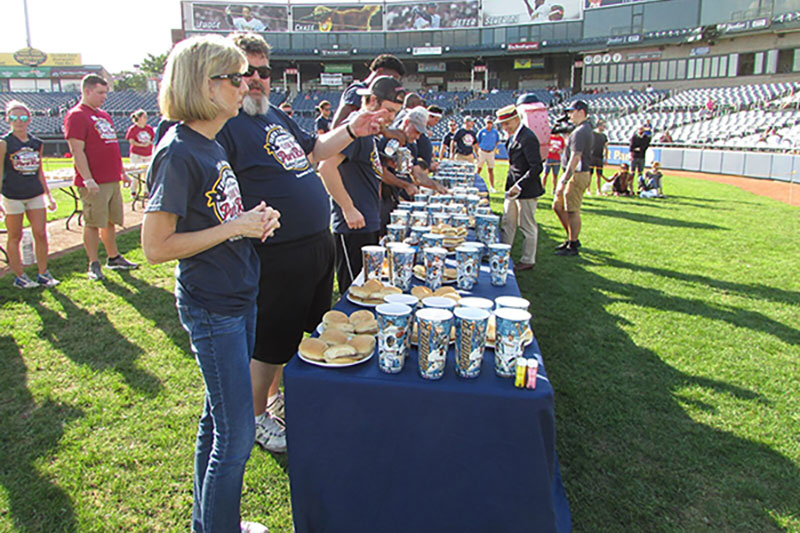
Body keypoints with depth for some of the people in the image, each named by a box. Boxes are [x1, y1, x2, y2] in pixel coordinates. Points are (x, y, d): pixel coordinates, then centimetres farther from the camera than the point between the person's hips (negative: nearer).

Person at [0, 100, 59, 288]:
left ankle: (43, 274, 12)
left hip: (36, 195, 4)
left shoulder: (36, 143, 7)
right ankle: (19, 276, 15)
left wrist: (49, 196, 18)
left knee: (41, 234, 1)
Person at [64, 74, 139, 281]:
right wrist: (88, 180, -20)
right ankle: (94, 265, 6)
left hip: (112, 179, 8)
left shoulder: (104, 115, 19)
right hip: (94, 182, -8)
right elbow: (77, 151, -14)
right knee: (93, 223, -2)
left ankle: (114, 258, 25)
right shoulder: (76, 116, -7)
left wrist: (122, 172, 23)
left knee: (110, 221, 14)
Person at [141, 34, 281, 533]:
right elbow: (156, 247, -18)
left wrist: (254, 219, -1)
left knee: (219, 419, 21)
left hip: (239, 299, 9)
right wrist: (234, 228, -19)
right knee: (237, 433, 2)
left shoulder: (211, 146, 9)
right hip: (211, 309, -9)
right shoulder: (178, 154, -18)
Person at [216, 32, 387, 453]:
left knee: (303, 329, 23)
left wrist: (350, 131, 11)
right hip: (276, 256, -9)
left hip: (318, 244, 9)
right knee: (269, 342, 6)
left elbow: (313, 149, 25)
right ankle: (256, 415, 29)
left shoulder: (275, 115, 15)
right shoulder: (224, 123, -12)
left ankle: (280, 395, 44)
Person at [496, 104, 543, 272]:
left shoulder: (527, 138, -20)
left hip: (526, 190, -9)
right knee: (507, 223, 13)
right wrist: (511, 185, 12)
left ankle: (528, 260, 16)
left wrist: (519, 186, -24)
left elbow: (536, 167, -23)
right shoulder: (513, 137, 9)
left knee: (528, 226, 4)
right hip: (514, 187, 9)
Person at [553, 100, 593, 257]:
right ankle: (572, 238, 26)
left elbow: (575, 158, -24)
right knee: (558, 206, 16)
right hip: (574, 174, 11)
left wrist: (563, 181, -26)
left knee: (572, 211, -5)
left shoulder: (580, 131, -16)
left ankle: (573, 246, 4)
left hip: (577, 175, -11)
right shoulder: (586, 128, 17)